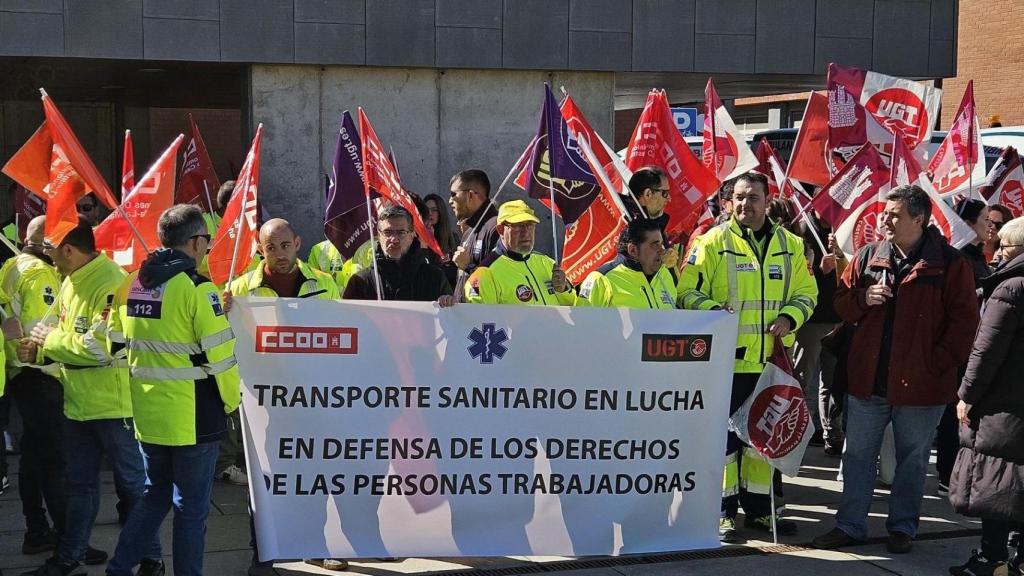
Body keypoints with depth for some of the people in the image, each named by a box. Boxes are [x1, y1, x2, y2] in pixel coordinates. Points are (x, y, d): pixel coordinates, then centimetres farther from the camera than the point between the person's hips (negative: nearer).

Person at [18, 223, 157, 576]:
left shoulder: (112, 284, -22)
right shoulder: (70, 282, 7)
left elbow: (102, 346, -29)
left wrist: (50, 340, -16)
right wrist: (40, 348, -3)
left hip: (114, 405, -9)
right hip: (78, 403, 9)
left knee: (133, 483, 5)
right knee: (78, 484, 19)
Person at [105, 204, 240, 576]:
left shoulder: (131, 284, 4)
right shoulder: (197, 288, -16)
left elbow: (118, 342, 12)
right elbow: (219, 353, -16)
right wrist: (231, 400, -1)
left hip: (147, 412, 6)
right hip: (193, 415, -6)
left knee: (156, 493, 21)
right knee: (191, 504, 6)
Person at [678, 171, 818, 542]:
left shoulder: (789, 244, 9)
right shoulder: (714, 242, -3)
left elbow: (806, 292, 16)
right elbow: (688, 292, -4)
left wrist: (790, 317, -4)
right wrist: (713, 311, -23)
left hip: (770, 361, 4)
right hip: (726, 359, -4)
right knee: (723, 437, 1)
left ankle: (758, 508, 27)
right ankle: (723, 511, 12)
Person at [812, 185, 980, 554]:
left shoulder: (949, 263, -7)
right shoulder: (868, 256, 4)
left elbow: (964, 320, -6)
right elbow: (841, 304, 10)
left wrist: (940, 363, -13)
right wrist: (863, 298, -11)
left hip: (920, 385, -3)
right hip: (868, 380, 4)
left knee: (912, 460, 12)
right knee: (858, 455, 11)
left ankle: (903, 527, 26)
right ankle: (850, 525, 22)